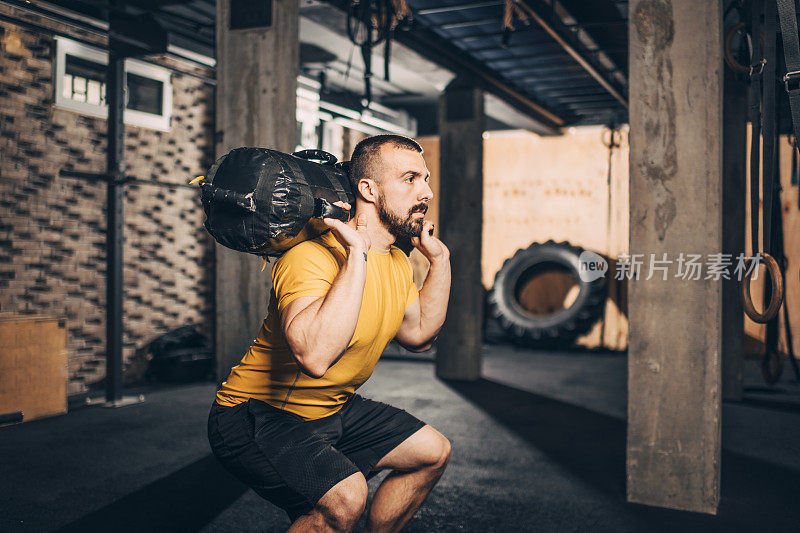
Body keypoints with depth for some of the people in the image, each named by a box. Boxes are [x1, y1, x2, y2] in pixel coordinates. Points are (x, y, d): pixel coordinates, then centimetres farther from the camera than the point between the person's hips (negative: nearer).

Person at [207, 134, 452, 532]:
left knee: (432, 451, 11)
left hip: (332, 410, 9)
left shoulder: (398, 262, 2)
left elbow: (417, 334, 18)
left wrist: (439, 260, 9)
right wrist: (358, 254, -41)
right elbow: (315, 356, -46)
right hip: (255, 417, -9)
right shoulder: (313, 258, -29)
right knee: (345, 496, -31)